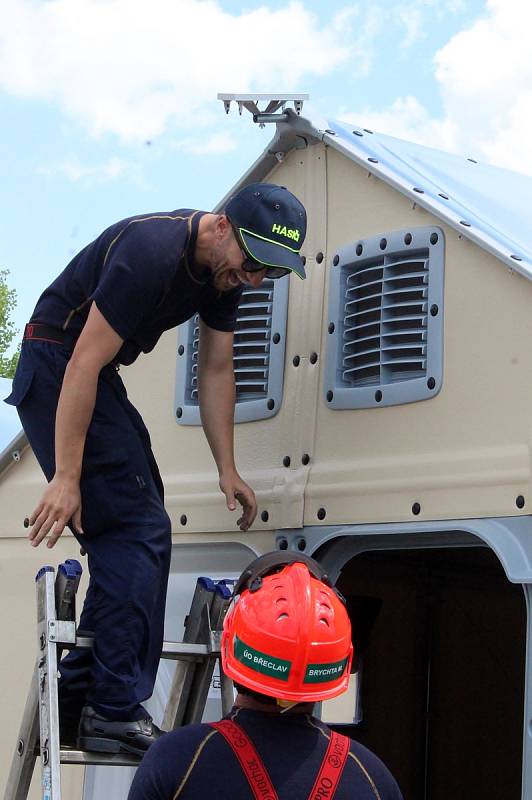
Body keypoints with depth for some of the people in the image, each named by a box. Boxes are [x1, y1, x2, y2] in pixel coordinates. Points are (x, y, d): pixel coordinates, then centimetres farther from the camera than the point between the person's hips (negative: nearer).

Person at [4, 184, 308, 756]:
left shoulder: (225, 268, 1)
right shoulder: (152, 253, -28)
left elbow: (216, 371, 9)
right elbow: (84, 364, -28)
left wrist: (226, 469, 6)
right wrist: (66, 477, -28)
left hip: (96, 379, 10)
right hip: (56, 370, -10)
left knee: (128, 535, 7)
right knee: (138, 528, -16)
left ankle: (76, 699, 12)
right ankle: (115, 713, -14)